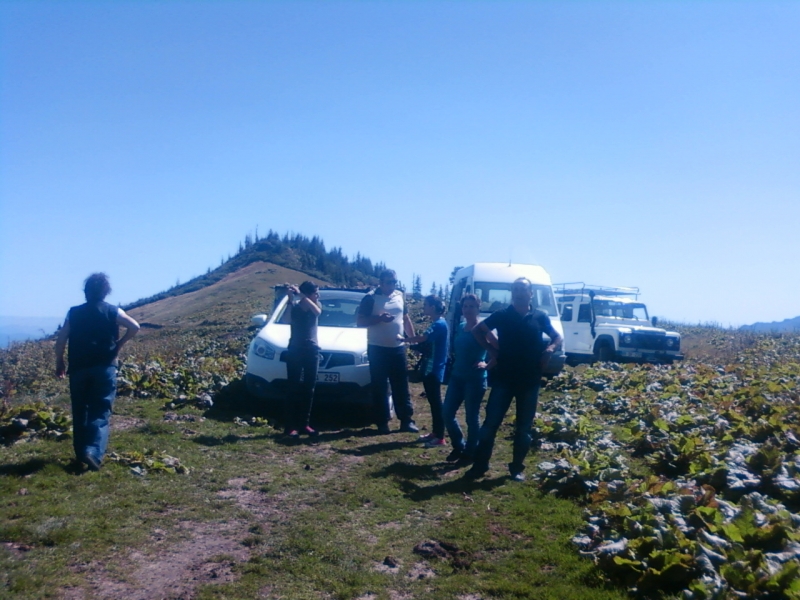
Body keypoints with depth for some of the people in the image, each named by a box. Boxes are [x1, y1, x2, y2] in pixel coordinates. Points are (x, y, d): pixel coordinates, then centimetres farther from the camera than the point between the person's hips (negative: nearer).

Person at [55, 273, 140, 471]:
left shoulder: (74, 312, 5)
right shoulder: (113, 312, -1)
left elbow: (61, 339, 1)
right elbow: (134, 327, -13)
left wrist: (59, 362, 12)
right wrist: (119, 344, 1)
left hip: (78, 368, 2)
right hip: (104, 367, -2)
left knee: (80, 411, 15)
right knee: (100, 412, -1)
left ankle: (81, 452, 22)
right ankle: (94, 452, -18)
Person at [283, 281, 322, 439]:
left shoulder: (316, 305, 6)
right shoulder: (294, 307, -1)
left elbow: (317, 311, -18)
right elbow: (286, 321, -20)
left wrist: (301, 295, -22)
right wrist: (290, 299, -25)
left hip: (312, 351, 3)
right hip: (295, 351, -3)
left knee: (309, 389, 6)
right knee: (294, 389, -4)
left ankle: (304, 424, 13)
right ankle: (291, 426, -3)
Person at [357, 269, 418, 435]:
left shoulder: (399, 296, 10)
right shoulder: (371, 298, -7)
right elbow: (360, 321, -10)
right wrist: (379, 318, -23)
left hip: (398, 348, 5)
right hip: (378, 349, -5)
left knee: (401, 386, 9)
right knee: (379, 388, 2)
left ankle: (406, 420, 15)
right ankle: (382, 423, 9)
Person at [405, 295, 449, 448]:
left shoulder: (439, 324, -18)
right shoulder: (437, 324, 14)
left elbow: (421, 338, -27)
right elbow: (425, 341, 15)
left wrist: (404, 339, -15)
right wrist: (410, 339, 1)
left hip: (433, 370, -10)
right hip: (430, 369, 10)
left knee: (436, 402, -4)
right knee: (433, 401, 15)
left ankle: (440, 437, 2)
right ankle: (435, 433, 24)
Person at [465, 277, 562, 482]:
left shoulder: (540, 317, 3)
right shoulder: (501, 315, 0)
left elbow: (557, 337, 14)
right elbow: (477, 330, 10)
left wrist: (550, 349, -7)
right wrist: (491, 349, -2)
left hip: (530, 380, 1)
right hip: (504, 378, -1)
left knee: (523, 427, 8)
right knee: (491, 423, -1)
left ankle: (517, 468, 20)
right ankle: (480, 465, 9)